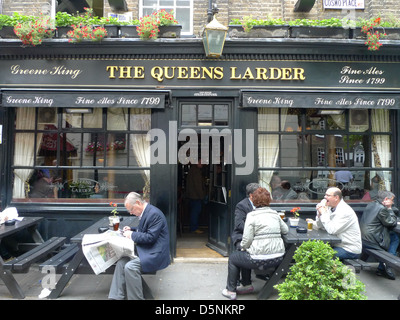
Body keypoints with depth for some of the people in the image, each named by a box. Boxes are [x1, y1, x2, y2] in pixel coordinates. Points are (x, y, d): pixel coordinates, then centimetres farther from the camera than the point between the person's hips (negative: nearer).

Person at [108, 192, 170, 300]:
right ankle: (116, 297, -3)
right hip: (145, 250, 10)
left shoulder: (154, 214, -19)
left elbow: (151, 237, -22)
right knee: (121, 262, -7)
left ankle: (135, 298, -8)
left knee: (130, 267, -25)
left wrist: (132, 234, -13)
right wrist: (131, 230, 10)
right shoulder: (145, 212, 12)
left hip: (155, 253, -10)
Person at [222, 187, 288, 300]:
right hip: (278, 258, 7)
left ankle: (230, 291, 25)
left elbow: (247, 239, -13)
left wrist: (243, 247, 6)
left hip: (260, 260, -7)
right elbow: (285, 230, 18)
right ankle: (246, 285, 36)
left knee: (233, 258, 18)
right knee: (245, 256, 31)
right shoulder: (275, 214, 8)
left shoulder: (252, 215, -10)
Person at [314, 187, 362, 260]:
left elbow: (331, 230, -28)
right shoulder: (331, 208, 7)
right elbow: (319, 226, 10)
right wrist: (319, 213, -7)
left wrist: (323, 213, -20)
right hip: (338, 245, 9)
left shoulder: (345, 211, -21)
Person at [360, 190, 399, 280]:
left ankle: (381, 268, 23)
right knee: (395, 238, 9)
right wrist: (389, 209, 0)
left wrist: (389, 209, 11)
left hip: (363, 238, 9)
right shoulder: (382, 209, -16)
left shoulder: (371, 204, 12)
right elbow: (392, 223, -6)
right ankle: (387, 266, 11)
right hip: (371, 241, -9)